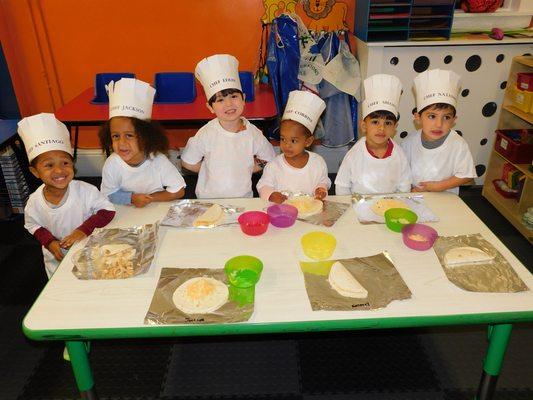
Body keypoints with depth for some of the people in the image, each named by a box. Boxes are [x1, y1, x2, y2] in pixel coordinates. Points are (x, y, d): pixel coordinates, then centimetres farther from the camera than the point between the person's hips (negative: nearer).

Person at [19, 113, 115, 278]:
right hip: (57, 258, 2)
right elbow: (33, 225, 0)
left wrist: (85, 229, -30)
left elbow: (107, 210, -20)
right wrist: (49, 241, -16)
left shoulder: (85, 190, -27)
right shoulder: (34, 202, -18)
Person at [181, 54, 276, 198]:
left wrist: (245, 169, -2)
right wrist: (213, 170, -2)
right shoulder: (206, 133, -11)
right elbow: (187, 163, -1)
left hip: (244, 198, 1)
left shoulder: (253, 133, -6)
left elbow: (269, 160, 6)